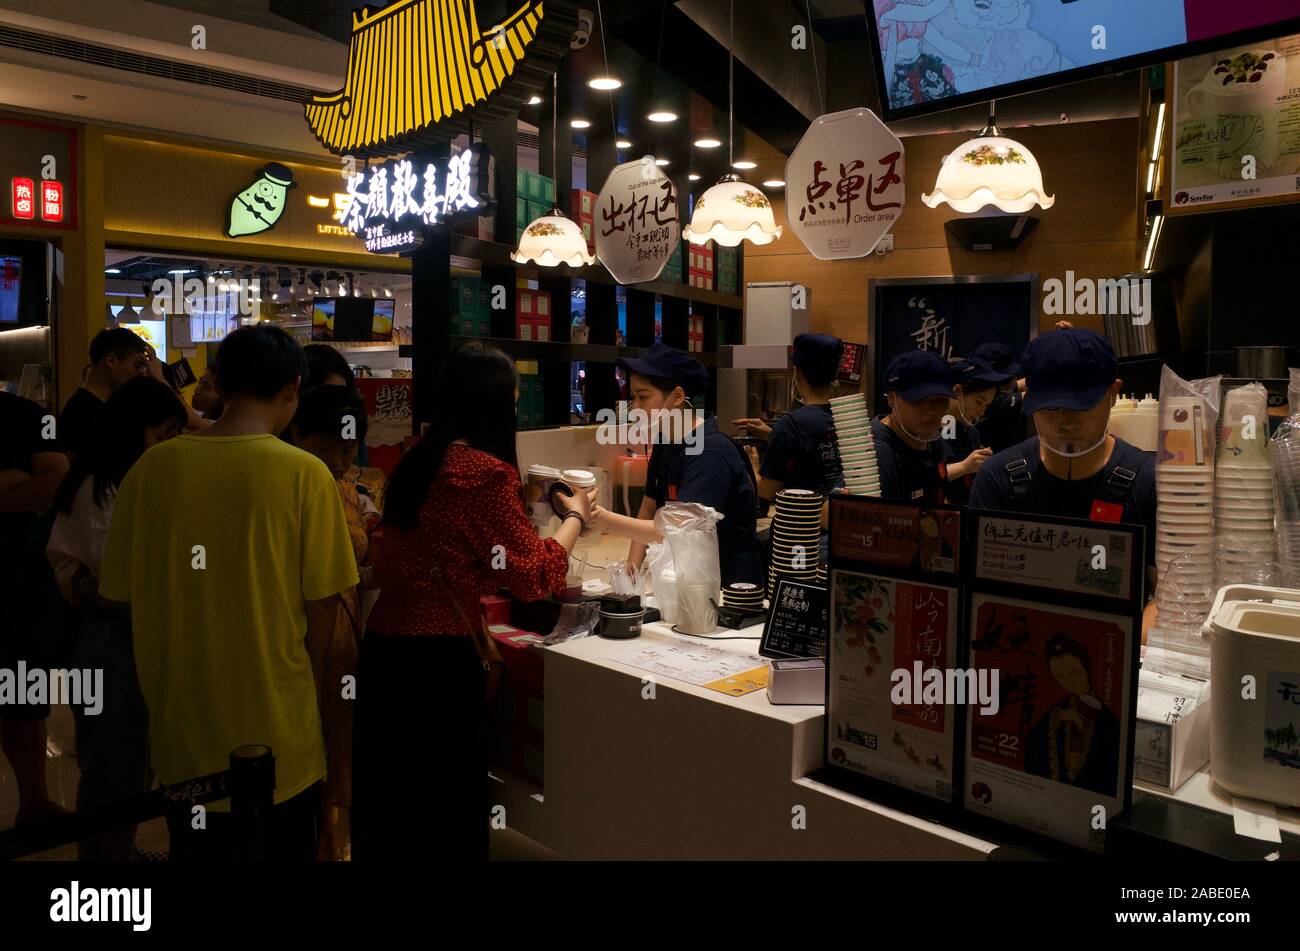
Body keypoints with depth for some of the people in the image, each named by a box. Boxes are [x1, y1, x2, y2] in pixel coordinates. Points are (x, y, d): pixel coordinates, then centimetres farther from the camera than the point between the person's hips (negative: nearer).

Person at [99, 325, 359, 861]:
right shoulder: (304, 474, -16)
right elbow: (322, 598, -11)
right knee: (283, 848, 17)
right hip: (274, 726, -3)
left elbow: (120, 590, 1)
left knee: (195, 849, 23)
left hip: (181, 719, 3)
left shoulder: (152, 466, -7)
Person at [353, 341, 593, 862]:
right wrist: (574, 516, 6)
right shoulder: (487, 472, -14)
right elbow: (534, 574, -9)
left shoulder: (415, 461, 7)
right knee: (451, 798, 9)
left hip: (383, 643, 7)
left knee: (382, 795, 18)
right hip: (439, 651, -7)